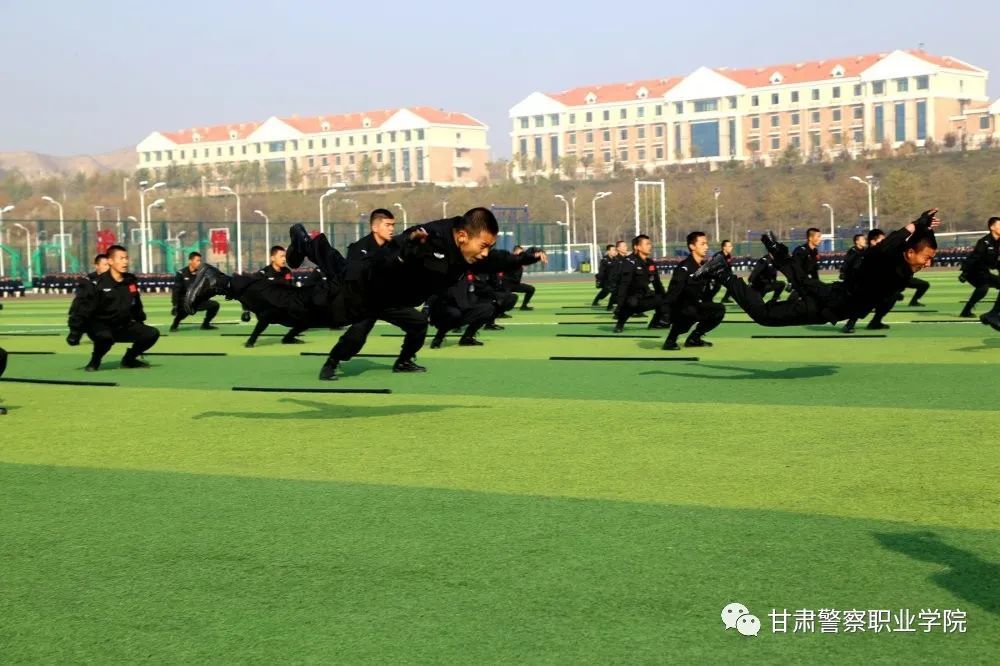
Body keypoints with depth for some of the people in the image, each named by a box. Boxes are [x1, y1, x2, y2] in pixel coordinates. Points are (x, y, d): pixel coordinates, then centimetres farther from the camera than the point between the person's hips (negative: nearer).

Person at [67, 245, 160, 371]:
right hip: (100, 327, -6)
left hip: (124, 327, 6)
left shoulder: (131, 282, 0)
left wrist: (141, 325, 22)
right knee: (106, 337, -40)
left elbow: (136, 306, 17)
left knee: (152, 334, -9)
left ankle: (129, 359, 13)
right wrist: (75, 333, -16)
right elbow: (82, 307, -16)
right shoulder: (98, 284, -18)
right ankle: (95, 361, -8)